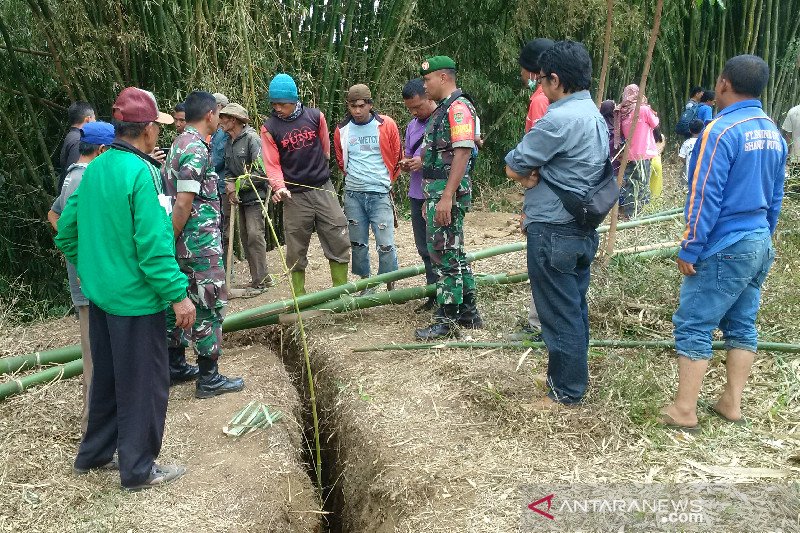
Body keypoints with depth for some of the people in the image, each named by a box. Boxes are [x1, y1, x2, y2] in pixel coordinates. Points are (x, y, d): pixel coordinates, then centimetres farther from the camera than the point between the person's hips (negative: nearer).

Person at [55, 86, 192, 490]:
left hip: (100, 294, 9)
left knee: (106, 377, 21)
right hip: (137, 299, -9)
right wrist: (178, 294, -20)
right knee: (144, 384, 5)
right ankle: (138, 469, 17)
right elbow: (154, 244, -24)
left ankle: (94, 454, 36)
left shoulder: (95, 169, 7)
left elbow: (66, 232, 13)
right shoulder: (140, 172, -19)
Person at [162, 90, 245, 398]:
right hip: (201, 245, -10)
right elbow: (183, 204, -22)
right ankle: (209, 378, 7)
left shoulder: (179, 144, 13)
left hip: (185, 244, 10)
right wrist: (170, 242, -15)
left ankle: (175, 366, 28)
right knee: (209, 307, -1)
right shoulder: (196, 149, -17)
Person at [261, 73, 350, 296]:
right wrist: (279, 186, -22)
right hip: (294, 196, -1)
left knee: (339, 242, 1)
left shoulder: (315, 117, 1)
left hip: (323, 188, 1)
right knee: (296, 250, 5)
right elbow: (272, 163, -6)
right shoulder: (269, 128, -3)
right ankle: (299, 297, 16)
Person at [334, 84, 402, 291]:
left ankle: (391, 286, 8)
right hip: (353, 195, 3)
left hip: (380, 194, -3)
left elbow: (396, 157, 10)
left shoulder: (386, 125, -3)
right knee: (358, 244, 9)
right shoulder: (342, 130, 4)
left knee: (386, 244, -6)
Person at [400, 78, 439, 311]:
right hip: (418, 195, 8)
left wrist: (425, 162, -19)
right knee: (424, 248, 13)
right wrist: (405, 164, -2)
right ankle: (435, 294, 24)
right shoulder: (411, 126, 14)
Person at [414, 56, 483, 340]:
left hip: (448, 192, -11)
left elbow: (462, 153, -22)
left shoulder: (458, 107, -13)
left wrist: (446, 197, -26)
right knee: (454, 252, 14)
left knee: (444, 253, -7)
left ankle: (447, 320, 1)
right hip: (437, 191, 11)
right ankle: (468, 312, 24)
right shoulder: (442, 109, 19)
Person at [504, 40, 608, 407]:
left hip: (553, 233, -9)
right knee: (575, 307, 18)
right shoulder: (595, 115, 11)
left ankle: (567, 391, 15)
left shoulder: (559, 119, -20)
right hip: (583, 229, 9)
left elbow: (512, 167, -14)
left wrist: (527, 174, 5)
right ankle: (575, 374, 32)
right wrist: (536, 175, -5)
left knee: (559, 313, 2)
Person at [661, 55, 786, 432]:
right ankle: (731, 404, 22)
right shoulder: (773, 133, 10)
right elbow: (775, 197, 16)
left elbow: (704, 198, -18)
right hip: (759, 245, 9)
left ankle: (684, 411, 4)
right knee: (742, 326, 13)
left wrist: (689, 249, -13)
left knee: (693, 326, -2)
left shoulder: (721, 130, -17)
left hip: (724, 248, -9)